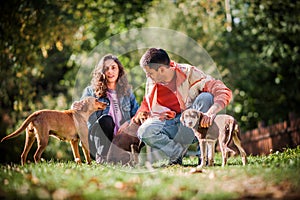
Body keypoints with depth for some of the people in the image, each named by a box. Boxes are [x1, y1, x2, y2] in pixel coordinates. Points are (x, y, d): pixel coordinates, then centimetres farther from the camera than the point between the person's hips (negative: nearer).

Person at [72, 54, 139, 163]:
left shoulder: (127, 91, 16)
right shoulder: (91, 91, 9)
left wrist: (128, 122, -12)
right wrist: (76, 108, -23)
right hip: (97, 141, -1)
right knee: (106, 119, -32)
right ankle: (102, 158, -30)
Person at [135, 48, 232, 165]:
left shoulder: (189, 73, -13)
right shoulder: (151, 81, 2)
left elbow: (224, 92, -21)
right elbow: (146, 105, 21)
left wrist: (211, 113, -39)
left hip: (190, 124, -1)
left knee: (206, 97, -30)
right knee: (144, 132, -28)